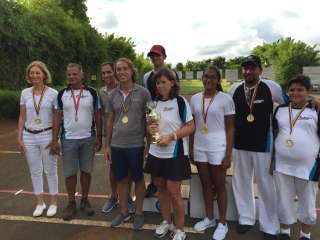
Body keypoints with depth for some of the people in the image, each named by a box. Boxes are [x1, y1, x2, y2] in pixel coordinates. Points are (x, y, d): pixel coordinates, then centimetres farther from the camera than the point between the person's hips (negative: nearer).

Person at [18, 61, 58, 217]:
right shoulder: (25, 93, 4)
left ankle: (53, 203, 22)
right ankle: (40, 203, 27)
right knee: (35, 171, 11)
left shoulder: (53, 93, -5)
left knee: (50, 171, 6)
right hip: (29, 137, 3)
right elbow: (22, 117, 8)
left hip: (47, 136, -3)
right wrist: (20, 138, 4)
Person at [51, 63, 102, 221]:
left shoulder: (92, 93, 0)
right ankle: (71, 203, 23)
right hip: (68, 139, 1)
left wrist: (99, 137, -2)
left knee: (86, 171, 10)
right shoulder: (62, 94, 3)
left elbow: (97, 116, 3)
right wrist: (55, 140, -1)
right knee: (69, 173, 6)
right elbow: (57, 117, 4)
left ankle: (84, 200, 27)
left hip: (88, 139, 0)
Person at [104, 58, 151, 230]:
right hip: (117, 145, 4)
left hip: (136, 145, -3)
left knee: (138, 179, 10)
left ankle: (138, 213, 28)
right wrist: (107, 145, 10)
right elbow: (110, 121, 11)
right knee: (121, 179, 14)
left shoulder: (143, 93, -5)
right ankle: (124, 212, 31)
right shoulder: (112, 95, 6)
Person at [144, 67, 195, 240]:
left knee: (174, 192, -1)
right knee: (161, 187, 15)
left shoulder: (180, 102, -9)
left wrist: (171, 136, -21)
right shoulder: (154, 102, 8)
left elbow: (191, 127, -11)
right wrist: (149, 129, -7)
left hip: (175, 153, -5)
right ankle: (166, 221, 35)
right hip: (156, 152, 6)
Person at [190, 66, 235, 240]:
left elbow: (230, 128, -6)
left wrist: (228, 155, -10)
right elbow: (192, 126, 10)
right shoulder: (195, 98, 6)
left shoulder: (225, 99, -6)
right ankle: (209, 218, 33)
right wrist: (190, 149, 8)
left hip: (218, 148, -4)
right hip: (199, 147, 4)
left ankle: (222, 223, 25)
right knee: (205, 184, 15)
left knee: (219, 186, 7)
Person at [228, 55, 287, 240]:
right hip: (239, 143, 3)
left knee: (266, 185, 6)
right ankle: (246, 218, 34)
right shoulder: (234, 89, 2)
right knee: (241, 181, 14)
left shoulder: (271, 87, -7)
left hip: (263, 144, -3)